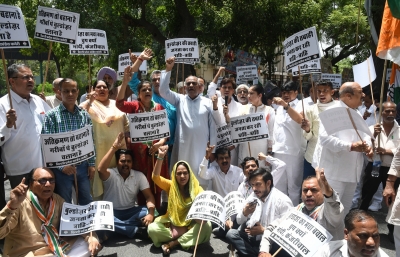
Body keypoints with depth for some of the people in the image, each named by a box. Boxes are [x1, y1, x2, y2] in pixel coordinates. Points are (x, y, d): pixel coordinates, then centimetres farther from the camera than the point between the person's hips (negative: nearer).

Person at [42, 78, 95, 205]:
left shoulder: (85, 115, 5)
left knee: (87, 203, 16)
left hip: (82, 166, 4)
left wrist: (91, 164, 5)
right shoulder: (51, 116, -8)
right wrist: (61, 166, -17)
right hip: (62, 168, -3)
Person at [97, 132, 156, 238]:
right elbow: (101, 169, -34)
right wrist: (114, 147, -37)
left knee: (147, 212, -24)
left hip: (130, 211, 3)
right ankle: (137, 231, -29)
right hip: (111, 212, -2)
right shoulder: (111, 174, -9)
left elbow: (149, 196, -6)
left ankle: (118, 228, -26)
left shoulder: (139, 176, -1)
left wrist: (151, 213, -27)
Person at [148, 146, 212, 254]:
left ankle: (172, 243, -21)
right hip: (172, 224, 0)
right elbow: (155, 177, -20)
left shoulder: (197, 189, -5)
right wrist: (160, 157, -31)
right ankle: (184, 239, -11)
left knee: (206, 226, -30)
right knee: (152, 229, -26)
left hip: (191, 225, 1)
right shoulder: (171, 186, -4)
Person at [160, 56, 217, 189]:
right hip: (183, 147, 1)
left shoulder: (207, 102, 5)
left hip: (201, 147, 0)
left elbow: (213, 125, 5)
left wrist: (213, 146, 1)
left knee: (201, 178, 5)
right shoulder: (179, 100, 8)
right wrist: (168, 70, -8)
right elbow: (163, 91, -3)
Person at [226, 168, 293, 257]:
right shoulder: (252, 197, 5)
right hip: (253, 237, 6)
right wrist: (244, 213, -14)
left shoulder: (282, 200, -13)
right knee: (231, 233, -14)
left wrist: (264, 230, -20)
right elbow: (239, 221, 9)